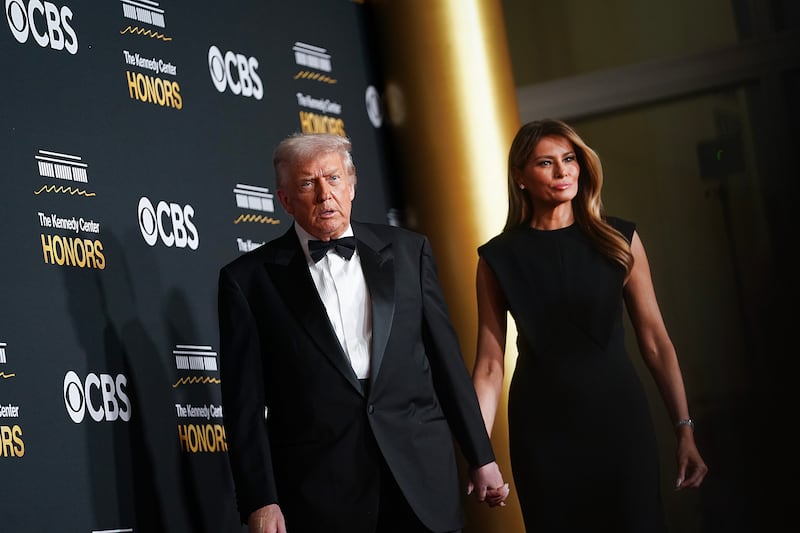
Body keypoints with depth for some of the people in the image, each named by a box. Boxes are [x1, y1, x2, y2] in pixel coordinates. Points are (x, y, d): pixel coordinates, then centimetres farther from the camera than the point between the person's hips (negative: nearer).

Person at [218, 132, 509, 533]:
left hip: (422, 474, 2)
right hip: (319, 495, -2)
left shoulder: (407, 251, 9)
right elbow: (245, 403, -2)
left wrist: (481, 458, 9)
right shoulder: (248, 279, 1)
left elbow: (446, 357, 10)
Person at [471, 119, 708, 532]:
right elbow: (490, 363, -4)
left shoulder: (619, 240, 1)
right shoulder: (499, 257, 0)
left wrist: (685, 429, -6)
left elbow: (654, 339, 0)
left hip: (619, 416, 1)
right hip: (542, 427, 0)